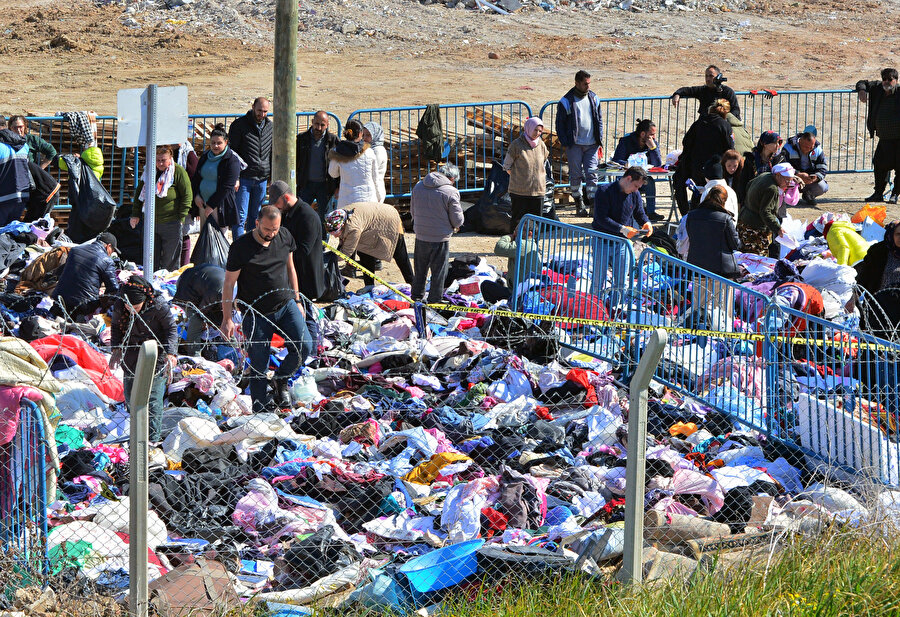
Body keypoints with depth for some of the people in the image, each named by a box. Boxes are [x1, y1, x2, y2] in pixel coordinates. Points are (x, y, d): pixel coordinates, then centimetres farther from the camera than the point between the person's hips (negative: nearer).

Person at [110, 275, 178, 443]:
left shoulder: (158, 306, -23)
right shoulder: (119, 306, -12)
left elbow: (171, 329, -9)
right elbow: (116, 327, 7)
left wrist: (170, 353, -19)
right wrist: (116, 349, -4)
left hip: (156, 356, -4)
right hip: (132, 356, 4)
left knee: (153, 398, -7)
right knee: (130, 397, 8)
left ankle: (153, 438, 1)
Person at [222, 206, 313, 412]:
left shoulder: (284, 237, 1)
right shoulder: (241, 247, -14)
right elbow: (229, 283, -8)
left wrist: (297, 300, 18)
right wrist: (227, 319, -9)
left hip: (286, 305, 4)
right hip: (256, 313, -4)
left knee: (304, 346, -14)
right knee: (258, 366, 0)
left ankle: (281, 380, 13)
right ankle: (261, 408, 15)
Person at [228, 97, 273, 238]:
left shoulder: (270, 126, 9)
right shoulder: (239, 125, -6)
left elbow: (272, 153, 19)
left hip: (262, 179, 5)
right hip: (243, 178, -5)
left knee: (255, 216, 11)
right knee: (240, 217, -6)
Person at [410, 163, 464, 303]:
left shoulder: (418, 187, 3)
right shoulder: (450, 192, -15)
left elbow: (413, 211, 13)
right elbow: (457, 220, -10)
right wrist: (454, 226, 13)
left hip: (420, 236, 5)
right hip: (440, 239, -5)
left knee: (420, 271, 20)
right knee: (438, 273, 7)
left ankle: (416, 297, 29)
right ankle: (434, 301, 12)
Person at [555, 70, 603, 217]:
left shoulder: (594, 99, 8)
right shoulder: (566, 101, -5)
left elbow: (599, 120, 16)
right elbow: (560, 124, -1)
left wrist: (599, 139, 8)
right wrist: (564, 143, -7)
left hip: (591, 144, 3)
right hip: (575, 145, -3)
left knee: (592, 174, -2)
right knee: (576, 175, 2)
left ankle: (593, 203, 1)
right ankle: (579, 204, 12)